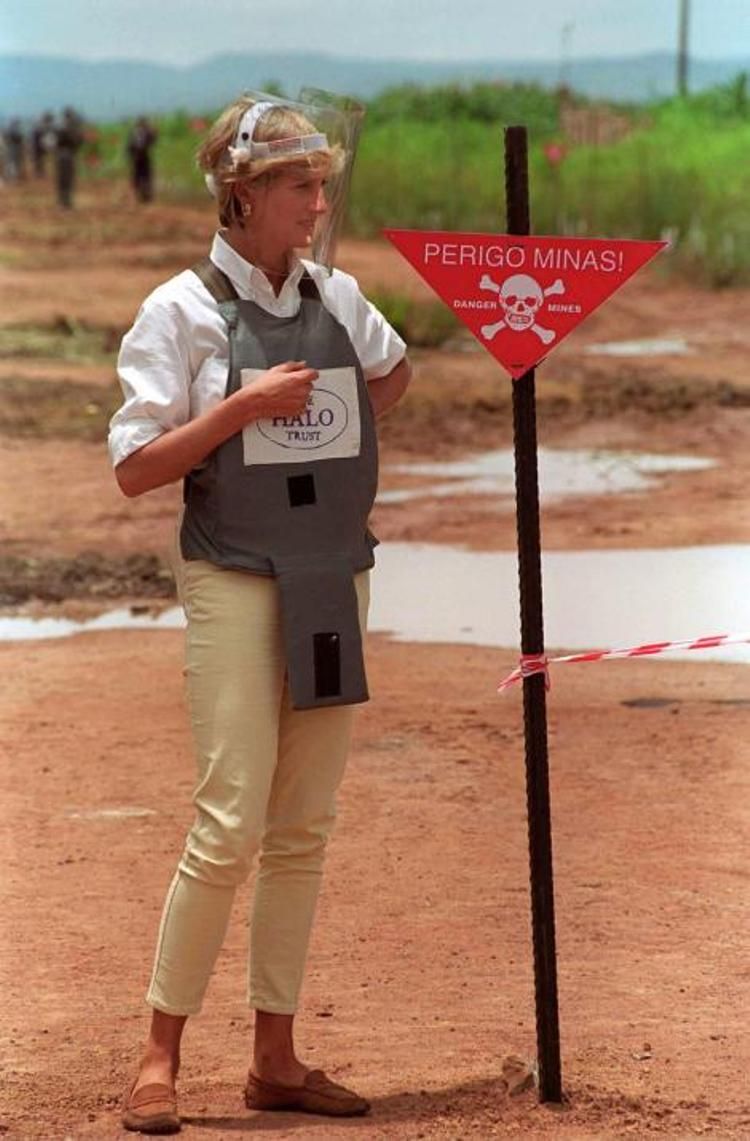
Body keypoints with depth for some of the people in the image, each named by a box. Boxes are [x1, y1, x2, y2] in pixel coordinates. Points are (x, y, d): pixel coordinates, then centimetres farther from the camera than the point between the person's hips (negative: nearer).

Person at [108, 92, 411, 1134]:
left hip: (335, 585, 5)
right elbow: (134, 469, -9)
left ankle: (276, 1057, 15)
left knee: (303, 832, 7)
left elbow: (394, 372, 28)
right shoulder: (182, 311, -7)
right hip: (237, 585, -5)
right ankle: (161, 1055, 0)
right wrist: (246, 408, -18)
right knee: (230, 825, -11)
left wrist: (333, 445, 13)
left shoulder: (340, 298, 7)